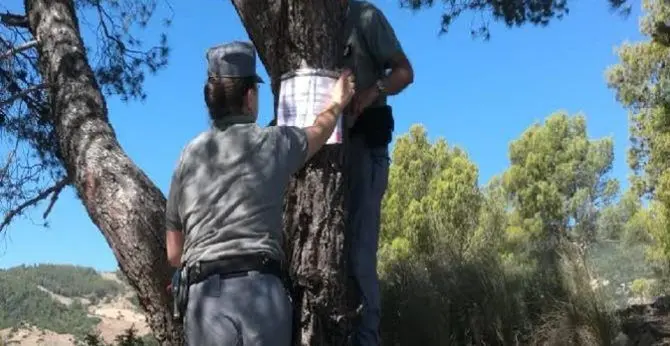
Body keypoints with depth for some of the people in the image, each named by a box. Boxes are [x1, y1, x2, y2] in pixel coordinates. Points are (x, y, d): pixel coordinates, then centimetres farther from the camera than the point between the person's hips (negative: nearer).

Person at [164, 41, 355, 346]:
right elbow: (318, 133, 32)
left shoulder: (189, 155, 14)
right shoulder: (272, 142, 7)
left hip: (204, 295, 2)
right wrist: (336, 105, 52)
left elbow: (174, 254, 17)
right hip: (260, 289, -2)